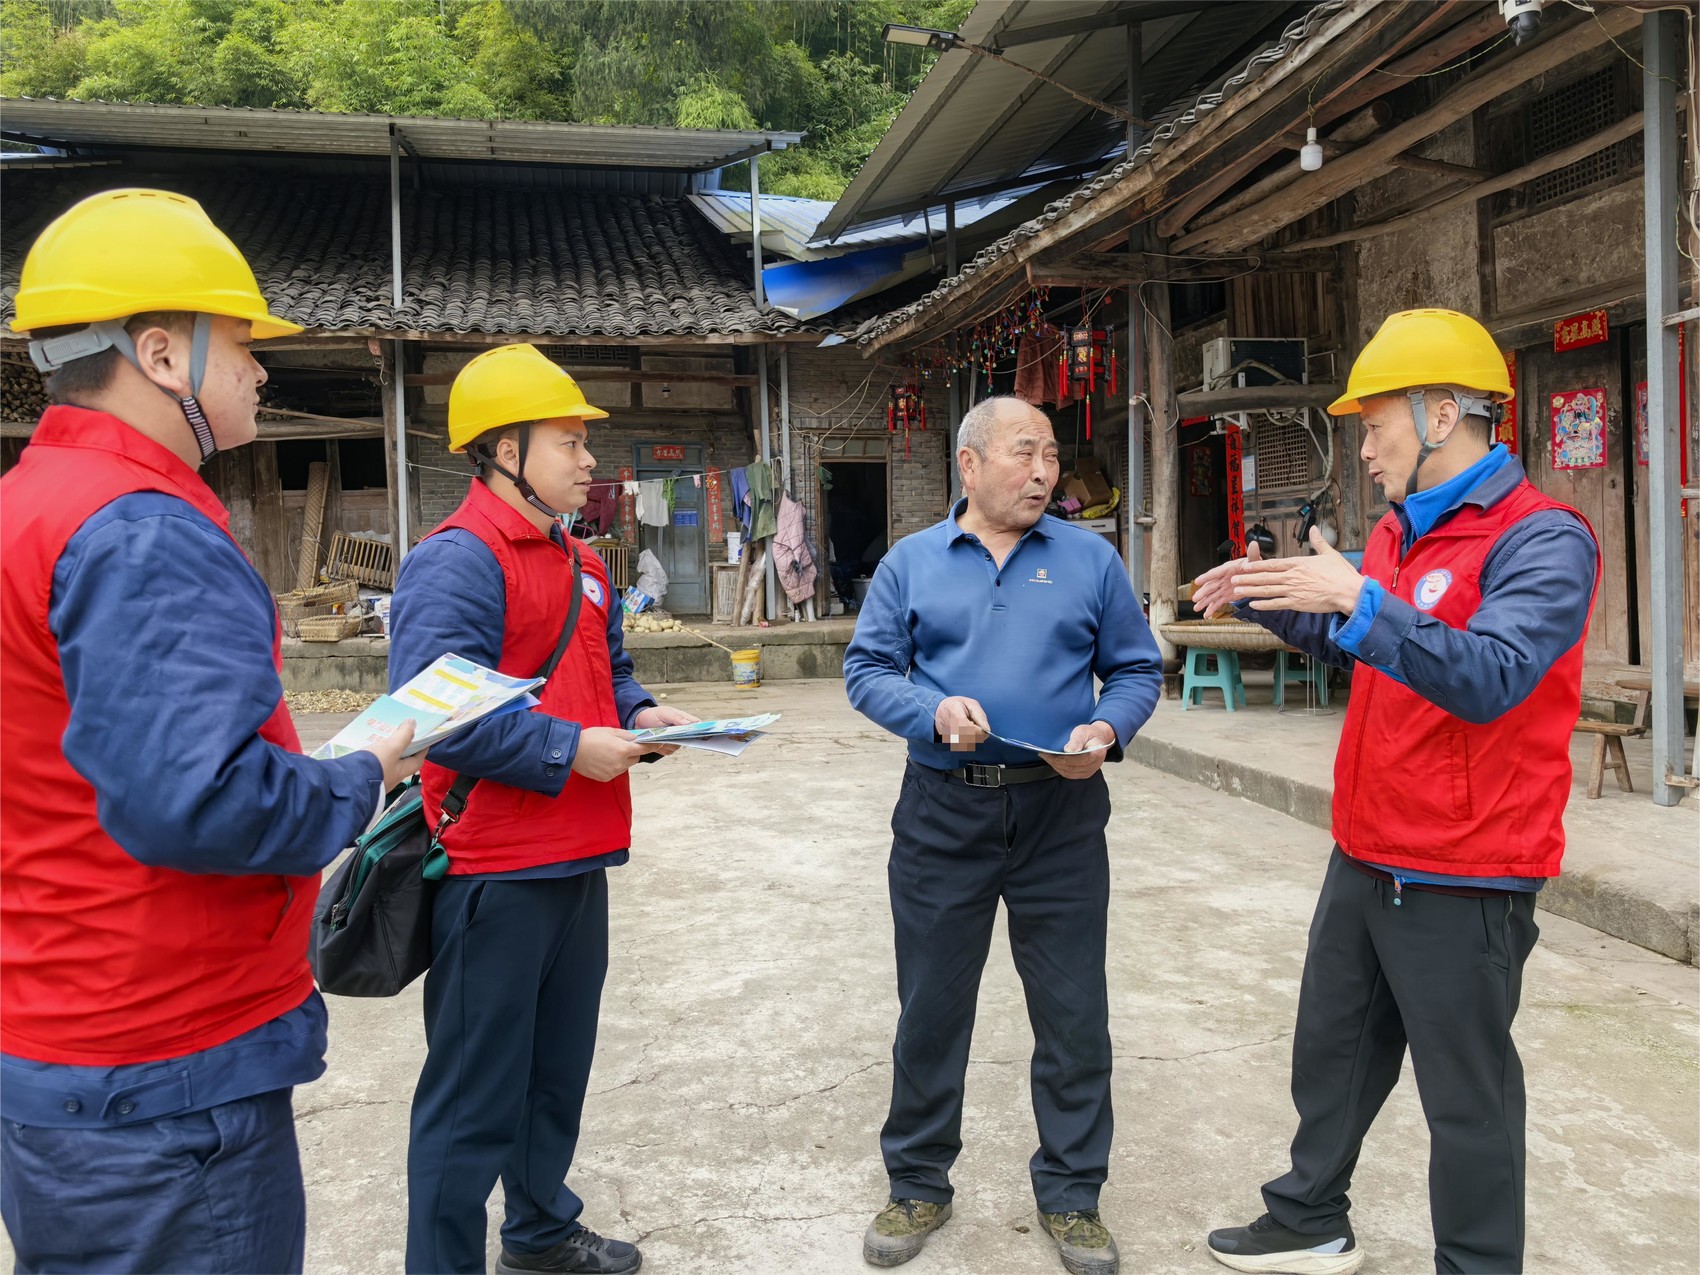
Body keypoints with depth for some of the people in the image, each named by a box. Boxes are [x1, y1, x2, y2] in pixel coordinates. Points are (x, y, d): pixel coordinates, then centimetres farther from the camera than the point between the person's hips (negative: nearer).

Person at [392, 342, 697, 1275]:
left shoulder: (583, 565, 14)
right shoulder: (456, 560, -16)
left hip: (578, 861, 9)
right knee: (475, 1099, 3)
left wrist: (641, 715, 3)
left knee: (558, 1072, 23)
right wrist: (569, 750, -22)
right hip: (495, 869, -9)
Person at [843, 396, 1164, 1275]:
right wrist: (934, 710, -17)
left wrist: (1106, 730, -13)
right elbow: (867, 669, 1)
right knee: (931, 1007, 11)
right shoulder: (911, 562, 4)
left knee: (1073, 1012, 7)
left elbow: (1136, 670, 6)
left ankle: (1071, 1194, 27)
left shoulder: (1090, 560, 4)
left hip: (1061, 815, 0)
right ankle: (918, 1186, 30)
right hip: (942, 814, 0)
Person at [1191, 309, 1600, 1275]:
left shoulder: (1540, 539, -16)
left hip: (1462, 885, -9)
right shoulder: (1398, 533, 9)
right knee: (1332, 1051, 21)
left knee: (1466, 1095, 6)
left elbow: (1491, 677, -30)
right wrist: (1267, 599, 11)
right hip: (1365, 860, 9)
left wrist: (1357, 600, -36)